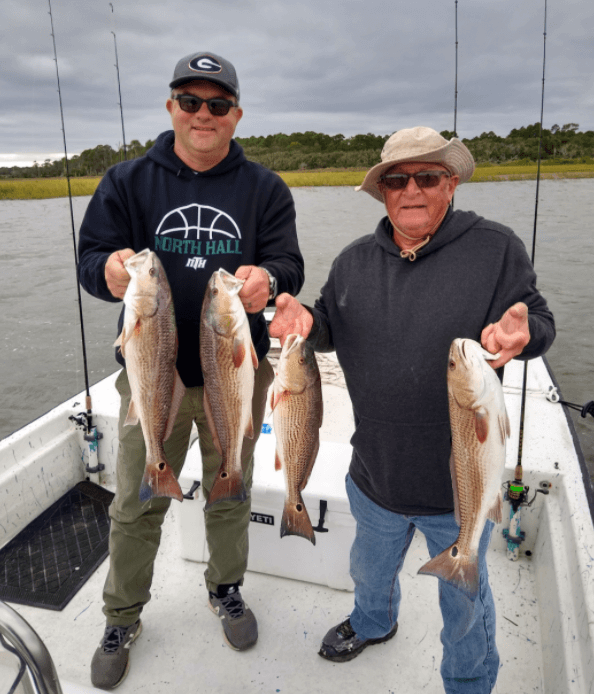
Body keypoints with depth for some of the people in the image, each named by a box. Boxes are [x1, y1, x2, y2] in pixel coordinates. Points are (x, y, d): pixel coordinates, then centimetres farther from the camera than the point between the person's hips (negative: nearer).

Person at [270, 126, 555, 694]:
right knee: (369, 570, 32)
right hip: (374, 475, 4)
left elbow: (540, 321, -9)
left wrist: (521, 330, -32)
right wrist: (305, 321, -14)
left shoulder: (496, 249, -11)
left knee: (464, 603, 21)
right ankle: (373, 623, 65)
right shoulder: (355, 260, 1)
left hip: (460, 483, -4)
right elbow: (330, 329, 8)